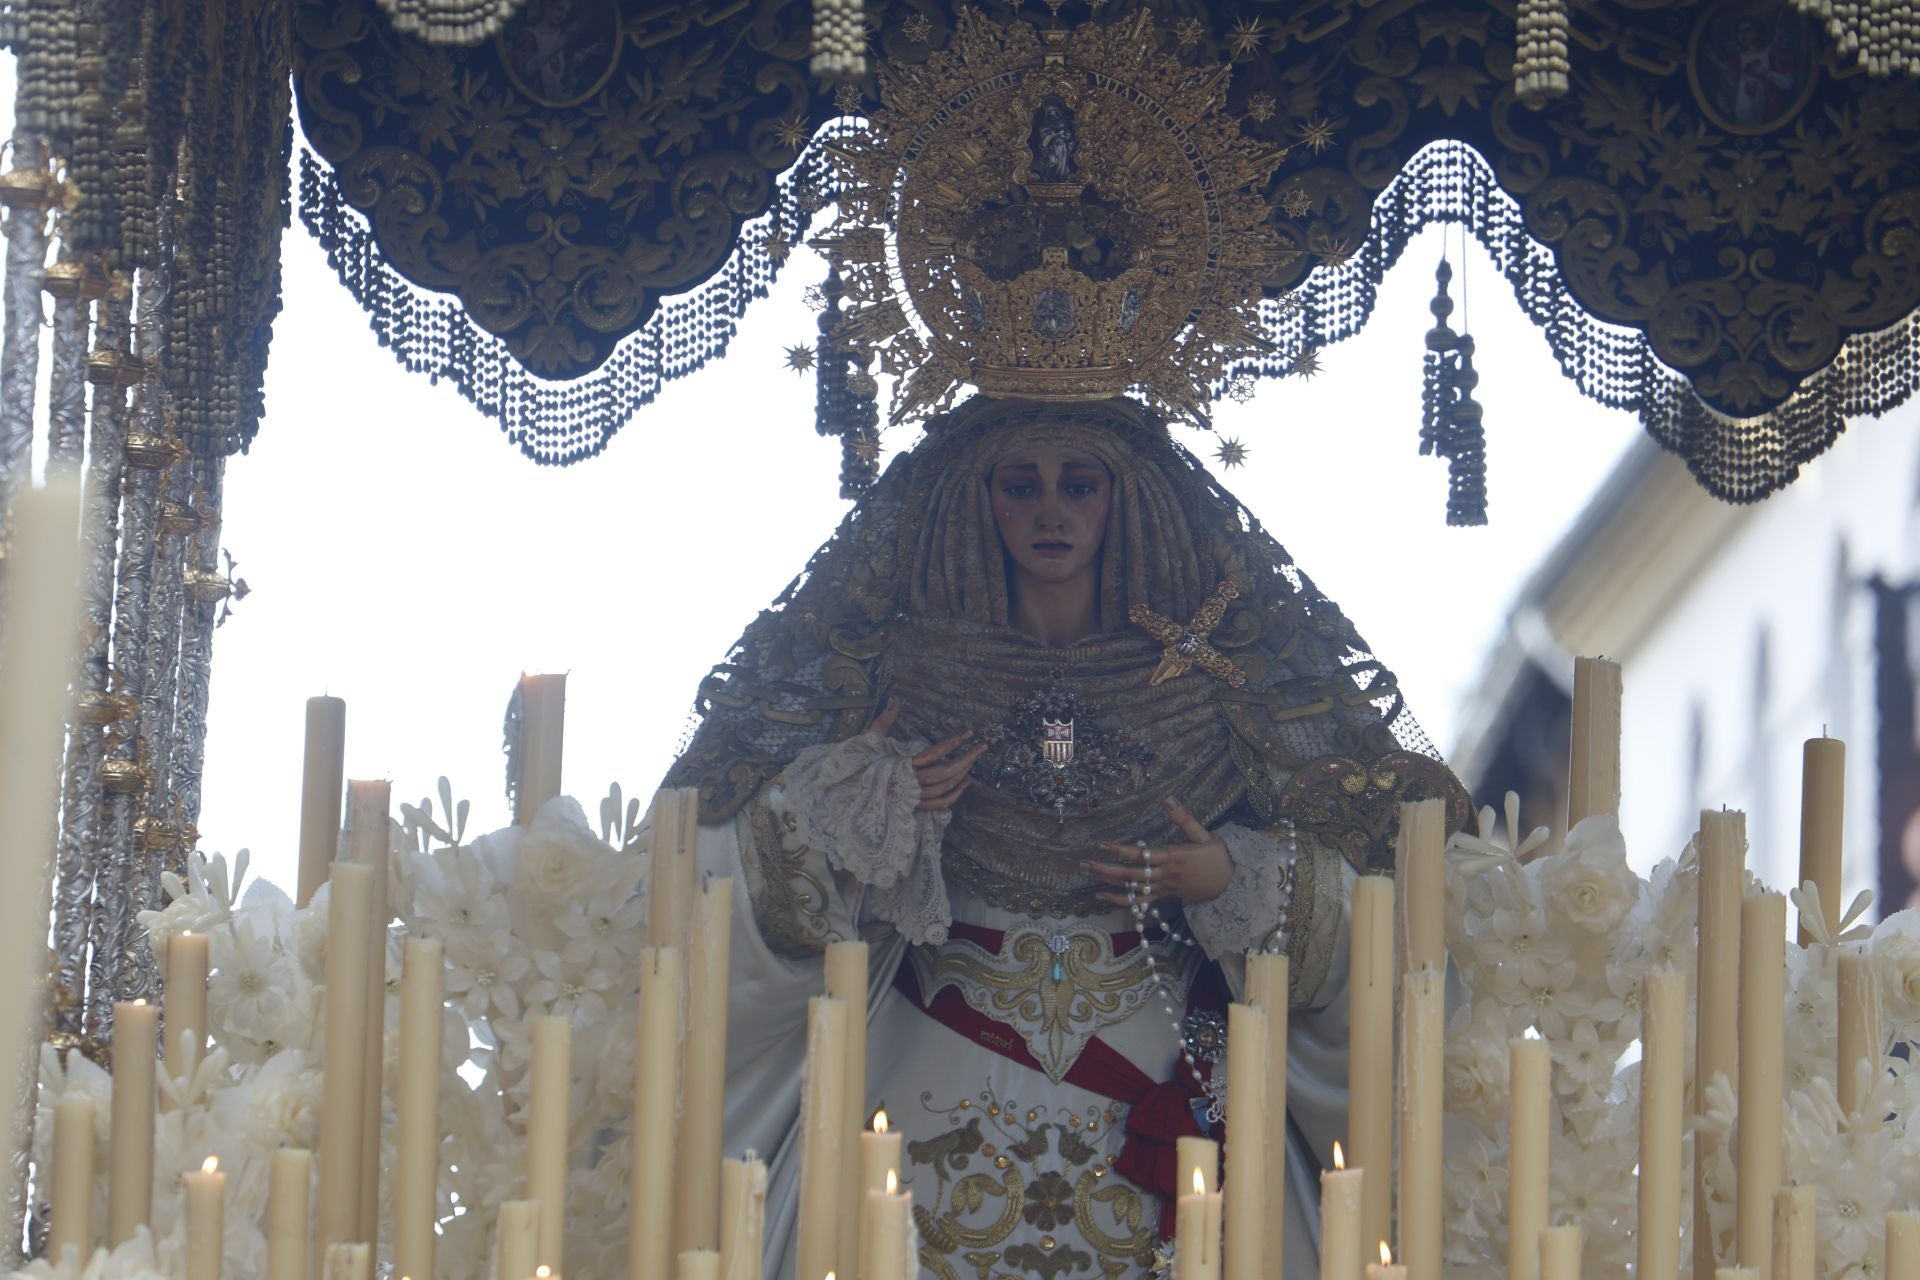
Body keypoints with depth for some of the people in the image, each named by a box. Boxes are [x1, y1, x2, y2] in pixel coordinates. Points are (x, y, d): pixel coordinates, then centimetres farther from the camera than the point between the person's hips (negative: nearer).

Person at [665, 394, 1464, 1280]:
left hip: (1161, 1065, 0)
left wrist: (1232, 881, -12)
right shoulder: (903, 662, 3)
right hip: (945, 1083, 0)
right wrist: (861, 799, -15)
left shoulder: (1209, 669, 3)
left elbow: (1359, 838, 4)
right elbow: (725, 842, 2)